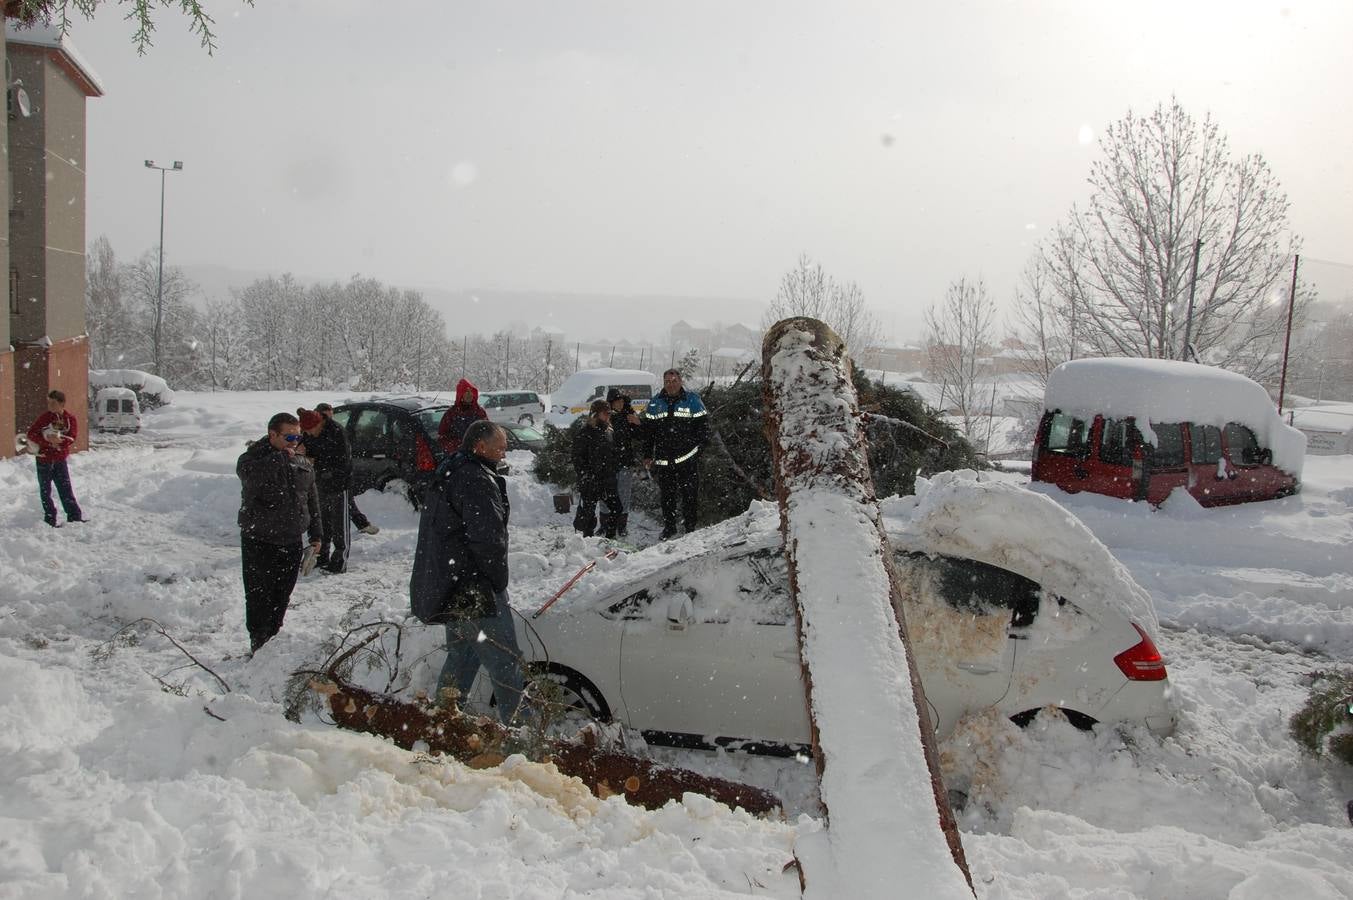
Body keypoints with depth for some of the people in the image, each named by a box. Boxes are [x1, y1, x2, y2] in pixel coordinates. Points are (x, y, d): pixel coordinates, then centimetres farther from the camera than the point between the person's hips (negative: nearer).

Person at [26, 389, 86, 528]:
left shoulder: (70, 419, -3)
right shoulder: (45, 417, -7)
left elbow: (72, 438, -11)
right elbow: (31, 434, -9)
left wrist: (58, 441, -27)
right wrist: (47, 440, -22)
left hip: (60, 460, 1)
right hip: (44, 459, -1)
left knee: (66, 488, 5)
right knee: (45, 490, 5)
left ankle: (74, 515, 9)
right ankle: (50, 518, 12)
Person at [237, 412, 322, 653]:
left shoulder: (303, 464, 9)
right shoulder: (252, 460, -8)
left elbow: (312, 501, 17)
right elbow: (254, 480, -32)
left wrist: (315, 534, 15)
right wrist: (280, 457, -26)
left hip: (292, 542, 5)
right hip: (260, 542, -5)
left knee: (282, 596, 13)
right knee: (260, 597, -1)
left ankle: (274, 639, 27)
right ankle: (260, 646, 9)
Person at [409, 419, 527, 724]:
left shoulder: (447, 474, 16)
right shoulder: (477, 480, -18)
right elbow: (488, 537, -24)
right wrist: (498, 579, -11)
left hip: (443, 587, 10)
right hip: (474, 588, -10)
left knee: (461, 654, 22)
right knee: (504, 661, -4)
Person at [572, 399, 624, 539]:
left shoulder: (609, 432, 12)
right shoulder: (584, 433, -9)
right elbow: (577, 458, -10)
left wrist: (613, 473, 13)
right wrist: (586, 476, -16)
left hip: (607, 481, 6)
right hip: (590, 483, -6)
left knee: (617, 508, 3)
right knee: (589, 511, 0)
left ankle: (610, 537, 15)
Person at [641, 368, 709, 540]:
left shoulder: (692, 400, 2)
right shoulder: (655, 403, 10)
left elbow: (703, 424, 4)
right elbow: (648, 431, 12)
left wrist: (700, 447, -5)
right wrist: (647, 455, 9)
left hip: (687, 458, -3)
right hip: (663, 460, 3)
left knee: (689, 494, -1)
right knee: (667, 495, 9)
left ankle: (691, 527, 9)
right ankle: (669, 527, 21)